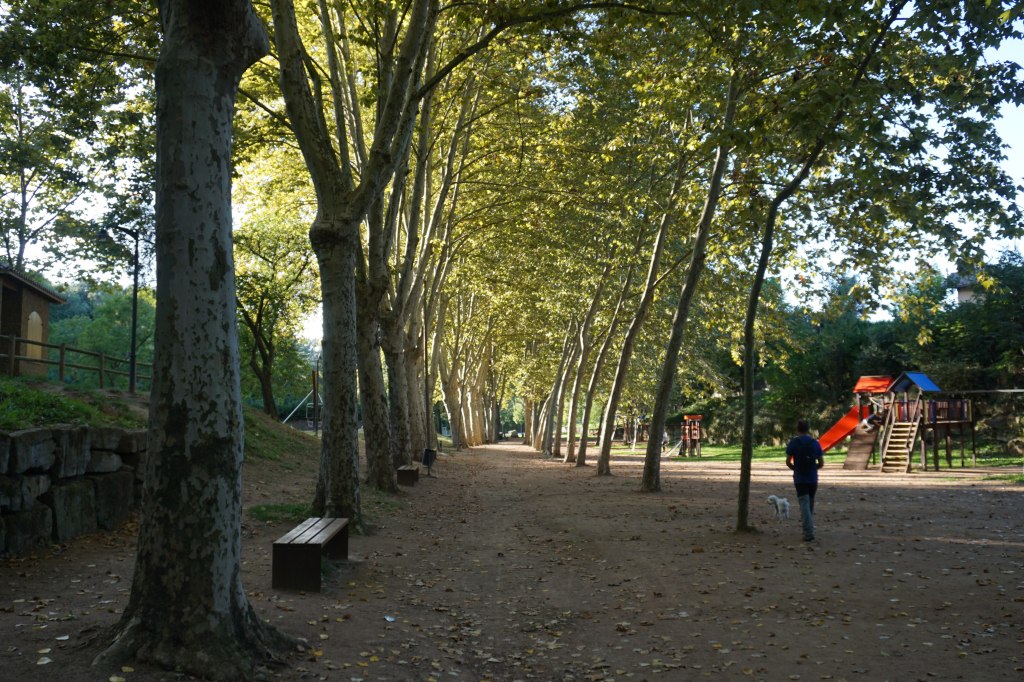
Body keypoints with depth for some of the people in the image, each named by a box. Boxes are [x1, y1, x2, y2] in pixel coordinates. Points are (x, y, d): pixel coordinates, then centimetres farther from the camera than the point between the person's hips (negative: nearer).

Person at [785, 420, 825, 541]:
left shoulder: (793, 443, -5)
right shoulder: (815, 443, 2)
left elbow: (788, 462, -6)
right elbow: (821, 463, 3)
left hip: (800, 479, -3)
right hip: (813, 478, 3)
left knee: (804, 505, -5)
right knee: (810, 505, 18)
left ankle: (809, 533, -15)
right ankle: (809, 529, 27)